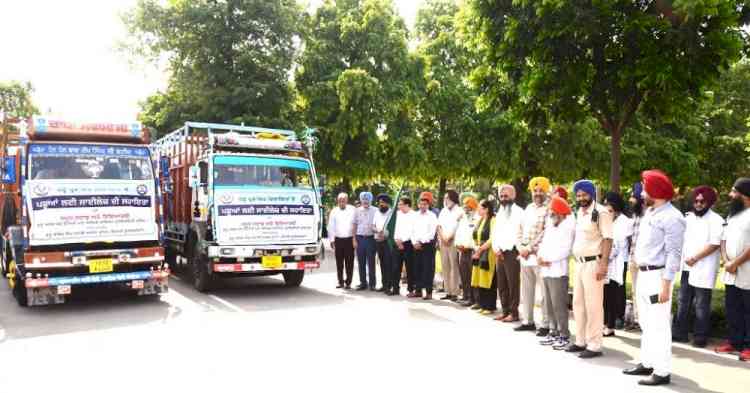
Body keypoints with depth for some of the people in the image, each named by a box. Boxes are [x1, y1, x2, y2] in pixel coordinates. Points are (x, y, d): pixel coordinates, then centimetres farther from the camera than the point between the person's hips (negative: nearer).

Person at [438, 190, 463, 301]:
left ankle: (454, 293, -7)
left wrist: (449, 238, -8)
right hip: (443, 242, 6)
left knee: (454, 267, -8)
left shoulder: (459, 211, -2)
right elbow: (439, 225, 12)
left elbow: (456, 226, -9)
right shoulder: (443, 211, 18)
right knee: (445, 266, 5)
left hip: (454, 241, -6)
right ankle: (448, 292, 8)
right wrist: (442, 237, -2)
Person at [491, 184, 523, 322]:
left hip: (512, 252, -7)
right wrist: (496, 249, 2)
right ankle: (505, 311, 17)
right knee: (501, 284, 9)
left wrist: (504, 249, -12)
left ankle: (513, 312, 2)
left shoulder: (518, 212, -4)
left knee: (513, 284, -4)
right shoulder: (499, 213, 20)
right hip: (500, 253, 7)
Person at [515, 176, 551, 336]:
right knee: (526, 290, 14)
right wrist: (520, 247, 2)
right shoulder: (528, 208, 17)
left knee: (545, 292, -4)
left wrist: (529, 248, -14)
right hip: (525, 255, 8)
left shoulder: (549, 209, -6)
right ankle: (527, 321, 24)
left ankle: (545, 324, 3)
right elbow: (521, 229, 18)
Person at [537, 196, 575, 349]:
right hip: (546, 271, 8)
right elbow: (543, 245, 15)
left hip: (558, 272, -8)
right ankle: (556, 332, 21)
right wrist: (540, 258, -4)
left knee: (559, 305, -7)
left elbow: (564, 251, -15)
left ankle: (564, 335, 1)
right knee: (549, 306, 12)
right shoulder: (549, 228, 19)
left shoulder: (567, 228, -6)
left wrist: (547, 259, -13)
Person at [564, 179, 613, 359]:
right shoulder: (579, 213, 14)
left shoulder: (600, 213, -11)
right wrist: (575, 257, 15)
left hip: (593, 262, -8)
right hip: (579, 263, 9)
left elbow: (608, 239, -16)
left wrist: (603, 264, -22)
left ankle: (594, 345, 3)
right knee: (578, 303, 13)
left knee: (593, 305, -4)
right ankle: (580, 341, 23)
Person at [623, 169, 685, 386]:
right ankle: (647, 363, 26)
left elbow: (674, 254, -17)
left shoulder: (672, 217, -14)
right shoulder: (649, 212, 14)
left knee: (659, 324, -5)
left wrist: (665, 284, -20)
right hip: (643, 274, 9)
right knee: (646, 323, 16)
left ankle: (662, 371, 2)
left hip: (657, 275, -9)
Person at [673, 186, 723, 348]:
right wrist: (684, 258, 1)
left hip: (704, 269, -6)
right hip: (687, 267, 6)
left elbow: (714, 245, -14)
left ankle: (700, 336, 9)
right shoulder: (688, 217, 14)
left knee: (701, 305, 0)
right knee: (683, 302, 10)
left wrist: (695, 258, -14)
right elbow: (682, 238, 15)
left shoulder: (715, 220, -6)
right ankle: (679, 332, 18)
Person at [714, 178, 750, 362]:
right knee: (732, 310, 13)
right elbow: (724, 240, 13)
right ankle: (734, 342, 24)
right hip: (731, 274, 7)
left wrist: (735, 263, -14)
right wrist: (726, 262, -3)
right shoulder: (732, 215, 15)